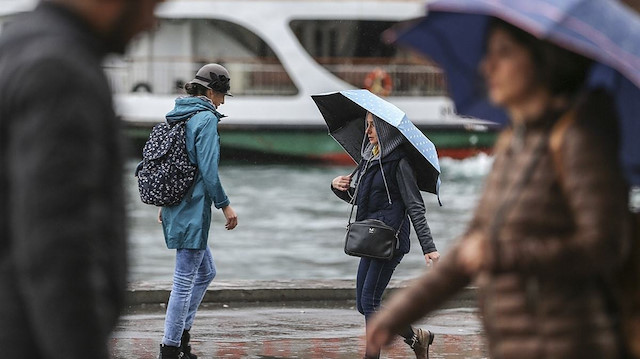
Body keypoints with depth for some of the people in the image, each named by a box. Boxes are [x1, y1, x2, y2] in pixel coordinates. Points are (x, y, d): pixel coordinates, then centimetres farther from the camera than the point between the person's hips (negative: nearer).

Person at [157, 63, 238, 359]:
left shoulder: (177, 114, 13)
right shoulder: (206, 119, -14)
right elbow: (208, 169, -20)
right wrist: (224, 205, -12)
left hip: (175, 207, 10)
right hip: (193, 209, -10)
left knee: (206, 272, 21)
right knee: (185, 280, -4)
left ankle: (181, 335, 22)